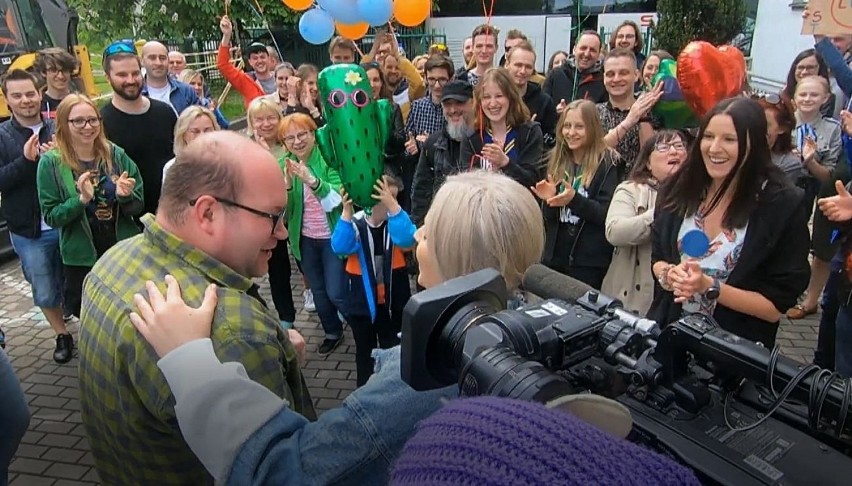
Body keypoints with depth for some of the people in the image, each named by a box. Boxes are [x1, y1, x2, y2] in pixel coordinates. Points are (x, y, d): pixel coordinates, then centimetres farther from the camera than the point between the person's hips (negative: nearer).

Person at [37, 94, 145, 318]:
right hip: (81, 257, -1)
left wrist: (125, 196, -21)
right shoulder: (51, 162, -8)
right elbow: (51, 217, -8)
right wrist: (82, 200, -24)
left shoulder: (116, 154, -4)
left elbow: (138, 206, 1)